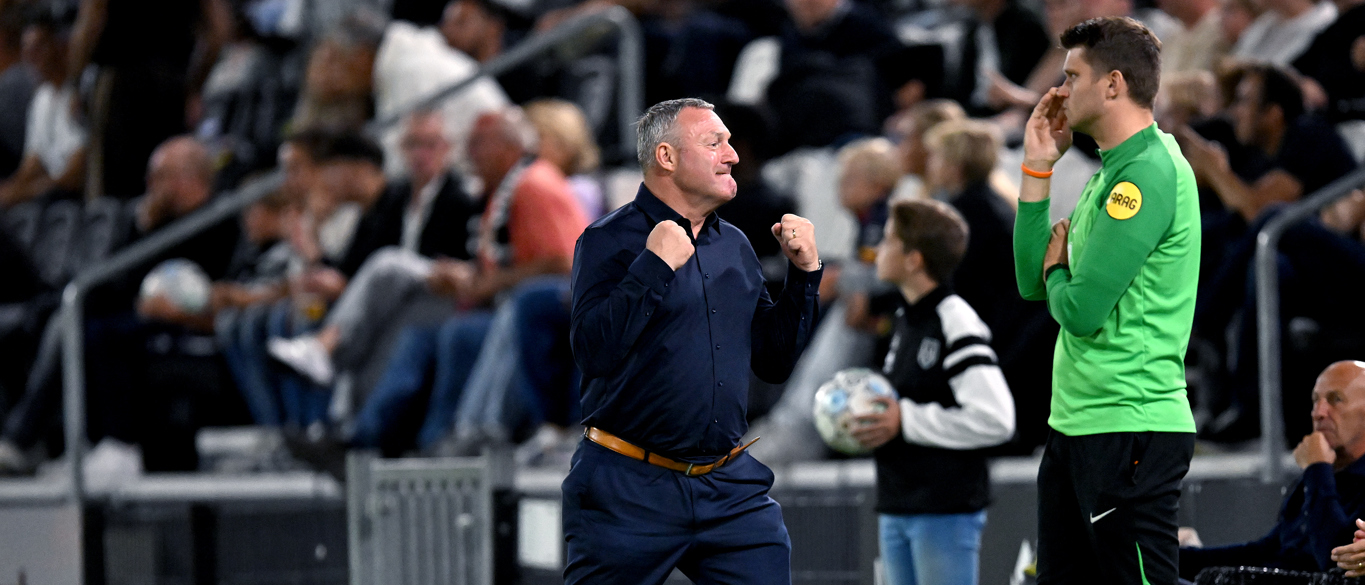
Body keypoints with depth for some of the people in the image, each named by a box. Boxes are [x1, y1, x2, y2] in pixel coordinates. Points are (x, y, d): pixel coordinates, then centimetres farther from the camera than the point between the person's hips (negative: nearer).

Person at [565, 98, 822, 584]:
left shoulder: (734, 246, 14)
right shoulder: (610, 241, -6)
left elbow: (774, 362, 17)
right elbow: (593, 352, -19)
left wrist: (804, 273, 7)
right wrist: (655, 266, -20)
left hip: (731, 489, 5)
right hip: (630, 489, -5)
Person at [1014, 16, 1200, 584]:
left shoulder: (1149, 173, -16)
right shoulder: (1111, 172, 16)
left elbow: (1080, 310, -20)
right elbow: (1033, 282, 16)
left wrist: (1056, 271, 3)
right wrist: (1037, 168, 12)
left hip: (1130, 429, -10)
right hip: (1075, 425, 10)